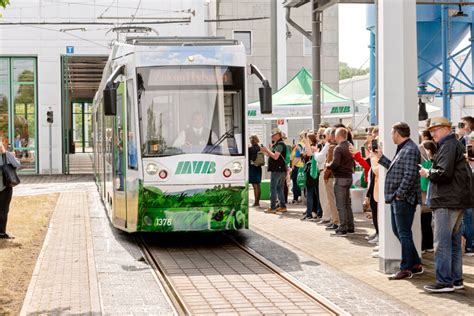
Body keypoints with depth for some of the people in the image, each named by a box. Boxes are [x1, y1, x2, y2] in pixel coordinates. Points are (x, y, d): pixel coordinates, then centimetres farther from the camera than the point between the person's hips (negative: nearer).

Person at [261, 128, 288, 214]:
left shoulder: (279, 144, -14)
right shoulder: (277, 144, 18)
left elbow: (275, 156, -23)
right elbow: (273, 156, 20)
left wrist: (267, 150, -14)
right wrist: (266, 152, 10)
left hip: (277, 170, -10)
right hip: (281, 169, 10)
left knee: (273, 188, -8)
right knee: (279, 188, 14)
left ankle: (272, 207, -8)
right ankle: (283, 206, 16)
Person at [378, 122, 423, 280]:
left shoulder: (410, 150, -17)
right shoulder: (402, 149, 16)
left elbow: (410, 176, -23)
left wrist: (399, 194, -20)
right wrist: (381, 158, 27)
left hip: (404, 199, -11)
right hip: (397, 198, 11)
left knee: (404, 234, -3)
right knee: (398, 231, 16)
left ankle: (406, 269, 5)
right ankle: (416, 264, 23)